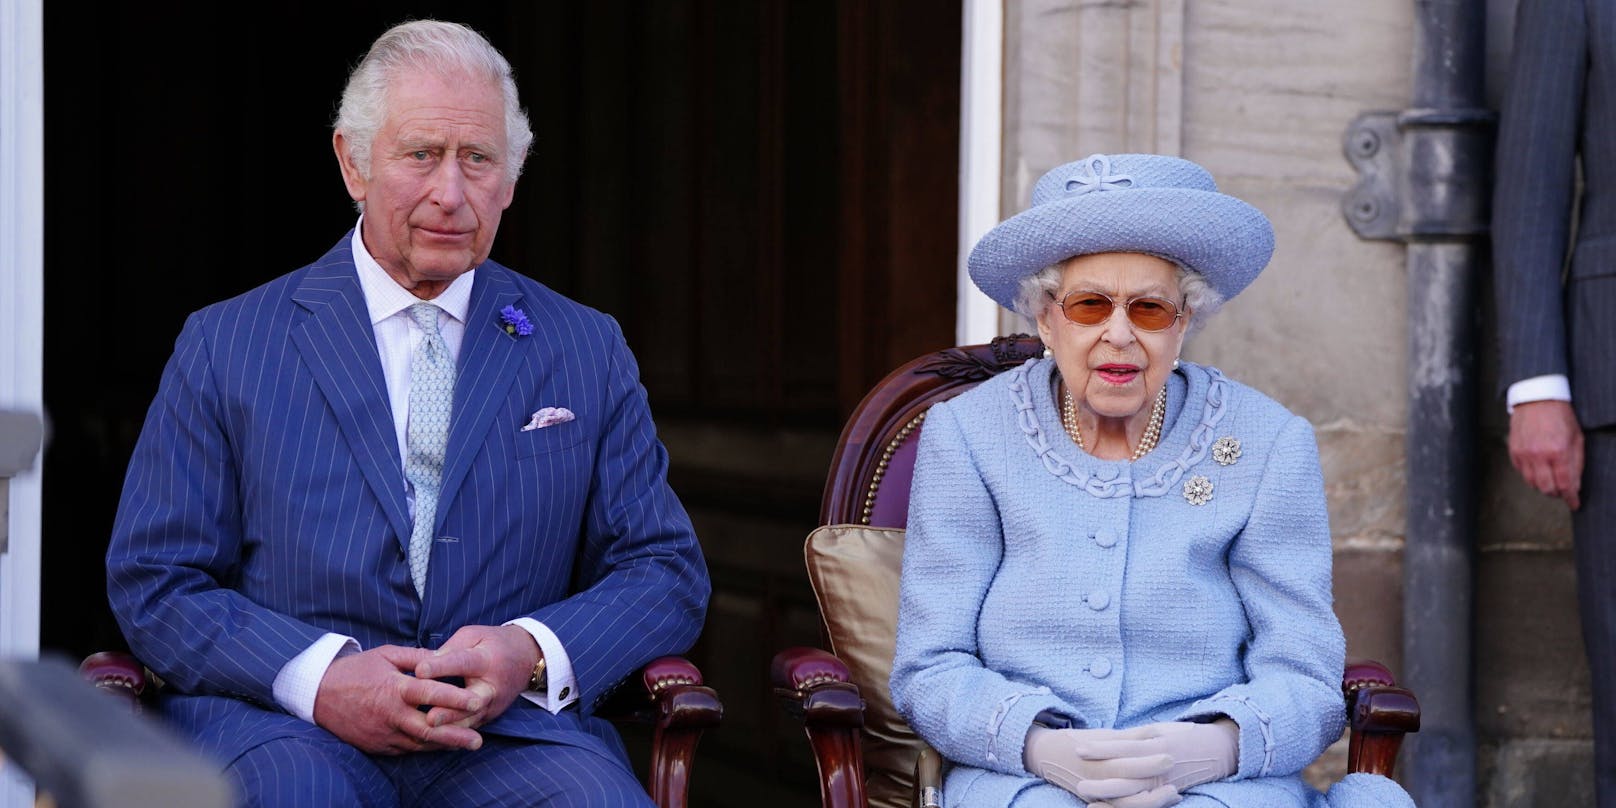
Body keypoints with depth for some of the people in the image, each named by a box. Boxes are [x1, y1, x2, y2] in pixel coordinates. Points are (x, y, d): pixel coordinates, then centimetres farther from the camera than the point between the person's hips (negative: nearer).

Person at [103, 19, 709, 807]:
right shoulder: (224, 346, 10)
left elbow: (667, 571, 12)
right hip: (279, 724, -1)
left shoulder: (587, 352, 15)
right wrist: (318, 676, -14)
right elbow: (152, 582, 5)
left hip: (511, 728, 1)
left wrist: (534, 655, -9)